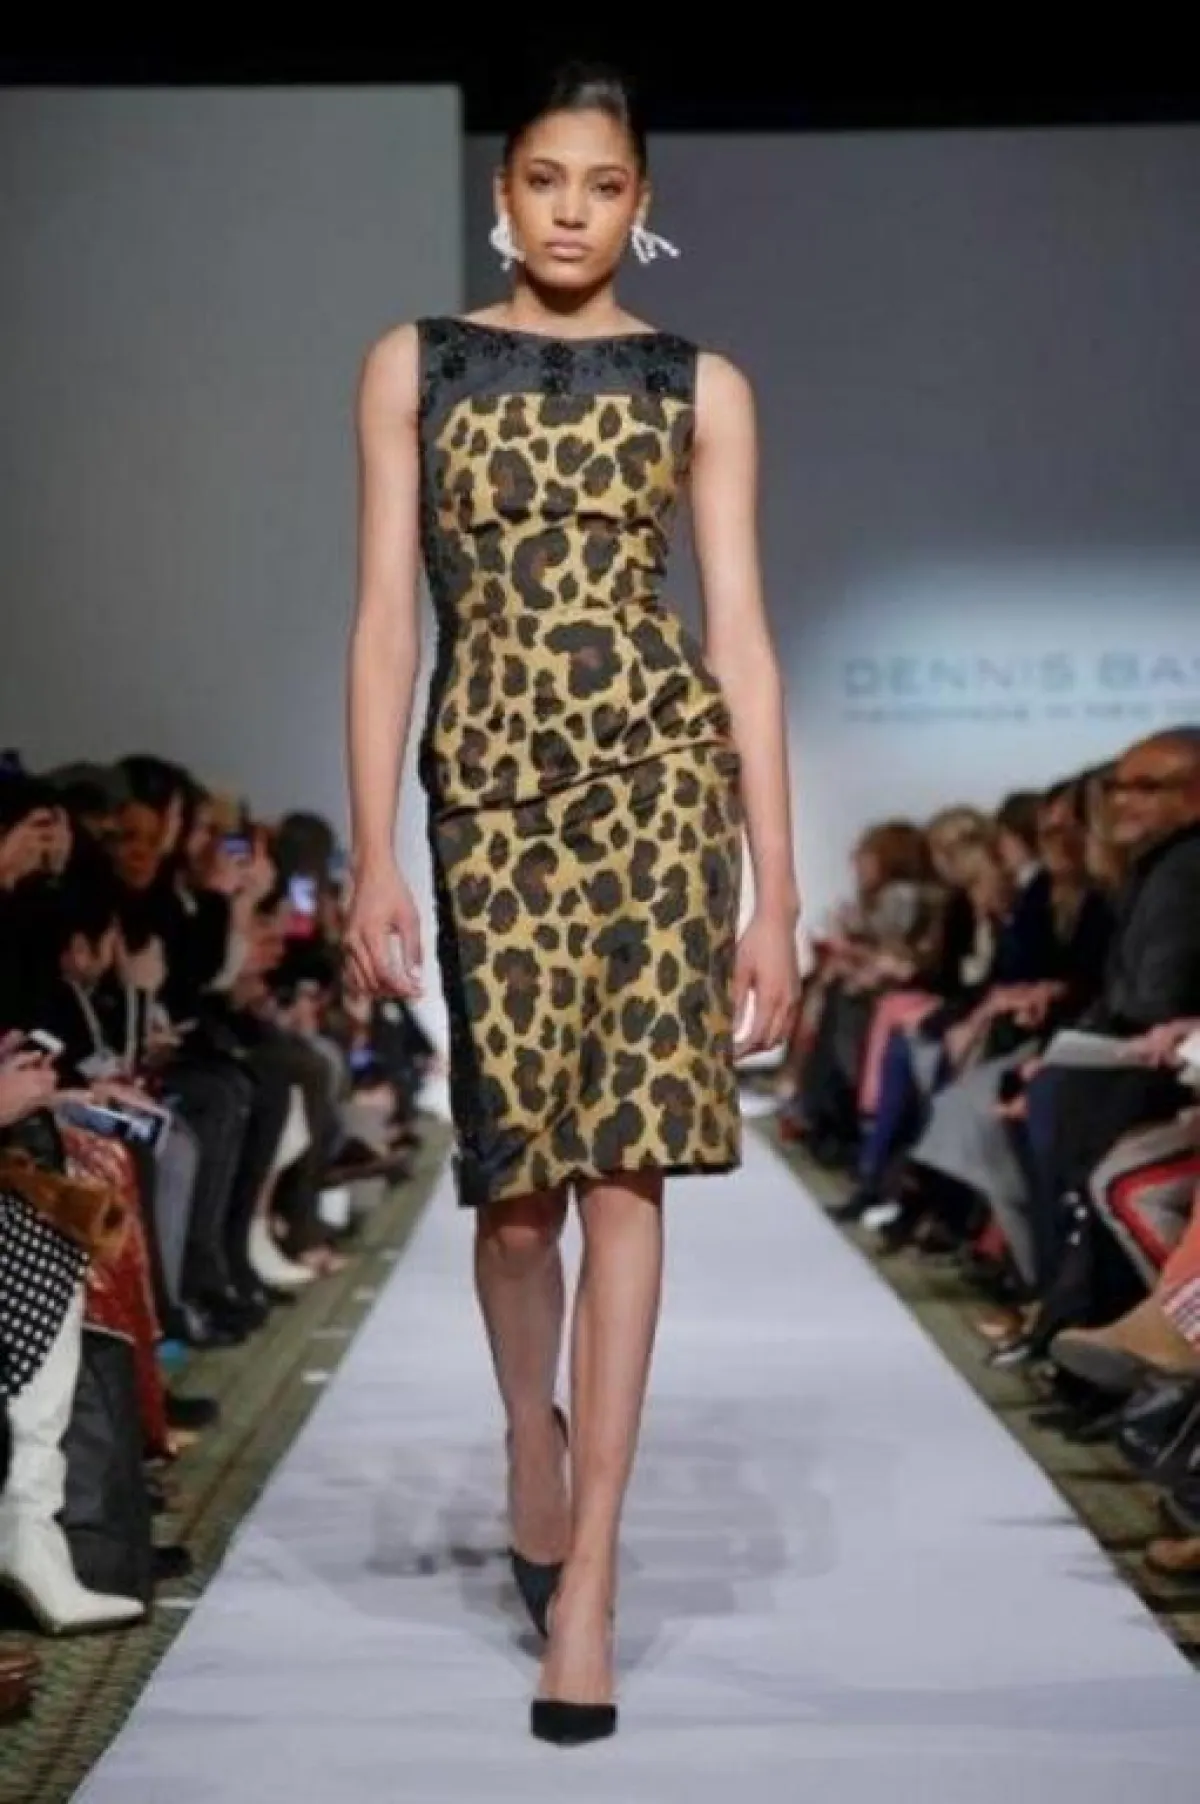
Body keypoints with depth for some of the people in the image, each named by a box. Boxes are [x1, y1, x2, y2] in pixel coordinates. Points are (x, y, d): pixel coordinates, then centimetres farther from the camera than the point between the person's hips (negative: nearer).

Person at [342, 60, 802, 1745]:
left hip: (659, 769, 0)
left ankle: (586, 1582, -1)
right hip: (491, 779, 1)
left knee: (624, 1162, -6)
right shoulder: (415, 366, 9)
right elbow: (386, 616, 4)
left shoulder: (702, 387, 8)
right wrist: (372, 851, -5)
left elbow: (742, 639, 4)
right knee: (517, 1172, 3)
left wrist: (776, 891, -1)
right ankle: (535, 1435, 35)